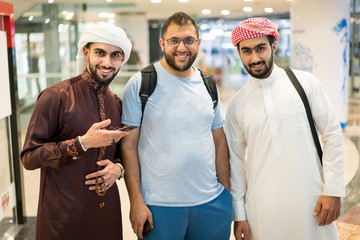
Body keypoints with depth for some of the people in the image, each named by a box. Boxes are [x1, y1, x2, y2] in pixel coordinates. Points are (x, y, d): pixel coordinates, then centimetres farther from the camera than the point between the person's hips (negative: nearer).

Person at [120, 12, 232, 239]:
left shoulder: (208, 85, 8)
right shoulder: (141, 84, -5)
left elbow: (220, 141, 13)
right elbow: (128, 146, -6)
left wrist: (226, 191, 8)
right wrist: (136, 201, -10)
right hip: (159, 206, -4)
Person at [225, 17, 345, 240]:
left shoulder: (306, 83, -2)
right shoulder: (237, 104, 3)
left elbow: (333, 134, -1)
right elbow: (236, 160, 7)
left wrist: (333, 191, -5)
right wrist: (239, 214, 5)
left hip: (309, 200, -1)